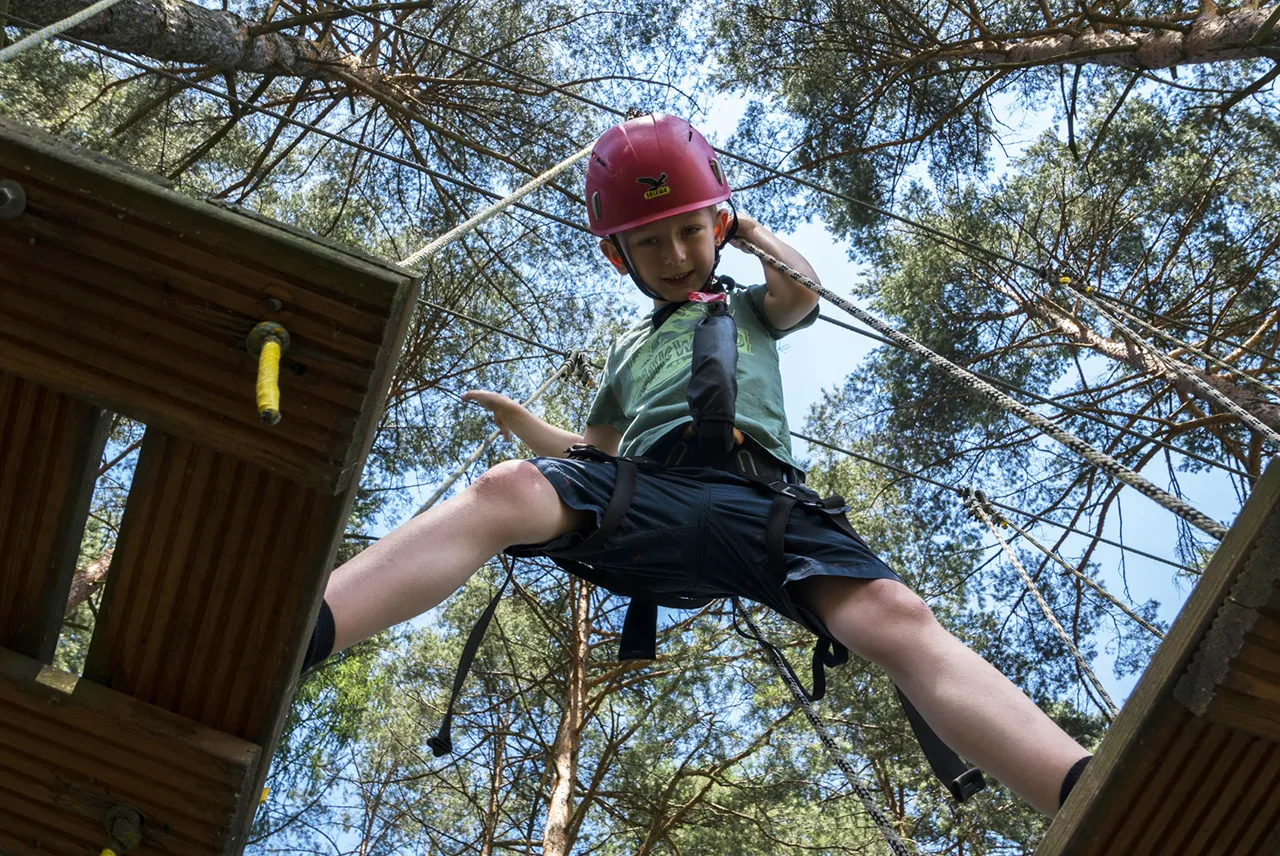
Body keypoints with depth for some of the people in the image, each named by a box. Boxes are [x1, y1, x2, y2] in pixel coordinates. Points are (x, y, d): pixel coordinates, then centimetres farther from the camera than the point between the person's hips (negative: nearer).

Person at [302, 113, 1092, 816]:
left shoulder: (750, 312, 36)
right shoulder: (631, 350, 41)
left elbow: (802, 291, 12)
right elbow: (594, 455, 39)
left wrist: (744, 227, 28)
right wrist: (519, 422, 23)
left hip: (761, 499, -1)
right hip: (644, 491, 1)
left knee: (896, 619, -30)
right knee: (507, 492, -33)